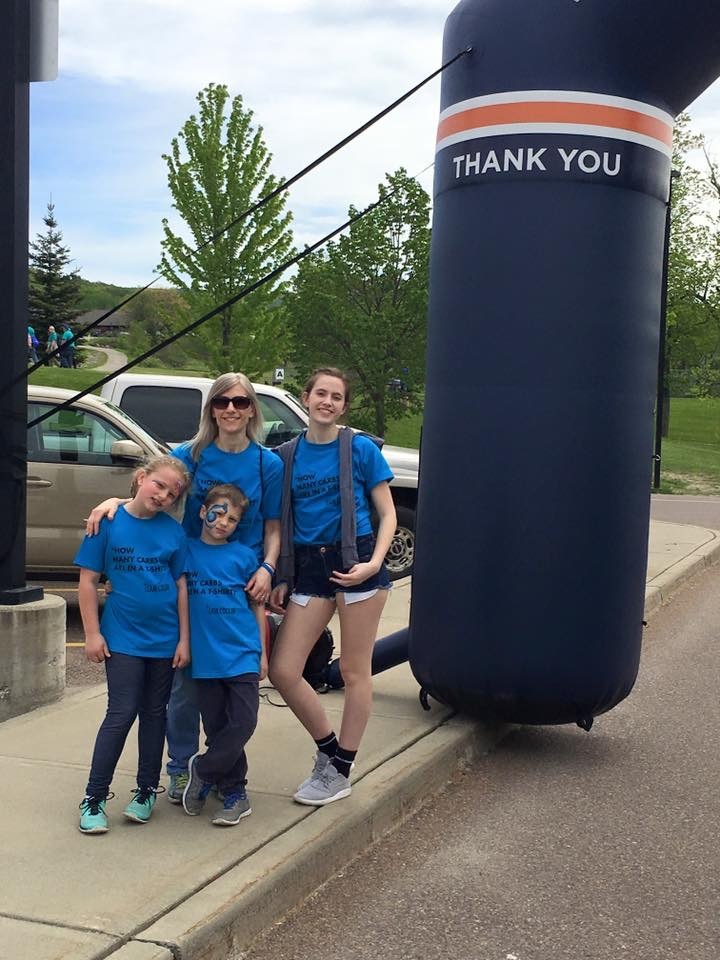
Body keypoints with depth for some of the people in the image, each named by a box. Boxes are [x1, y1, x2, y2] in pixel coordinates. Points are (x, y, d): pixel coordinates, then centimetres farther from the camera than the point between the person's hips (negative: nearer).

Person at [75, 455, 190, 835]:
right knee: (121, 714, -4)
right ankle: (93, 799, 6)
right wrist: (92, 634, -7)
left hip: (165, 641, 3)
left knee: (154, 715, 12)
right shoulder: (109, 522, -7)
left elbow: (181, 586, 3)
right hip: (123, 639, -2)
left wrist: (184, 639, 0)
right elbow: (88, 580, -4)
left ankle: (146, 791, 25)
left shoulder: (174, 531, -1)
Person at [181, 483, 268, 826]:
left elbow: (258, 605, 7)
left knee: (243, 723, -8)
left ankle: (203, 770, 13)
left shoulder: (243, 555, 2)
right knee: (217, 728, 7)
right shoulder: (185, 550, 4)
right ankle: (234, 793, 20)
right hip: (205, 657, 1)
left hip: (242, 654, -1)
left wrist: (262, 653, 6)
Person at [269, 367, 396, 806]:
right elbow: (282, 522, 14)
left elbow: (387, 514, -1)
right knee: (283, 671, -1)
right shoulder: (287, 455, 8)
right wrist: (281, 579, 8)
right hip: (308, 567, 4)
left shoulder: (360, 448, -2)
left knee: (355, 673, 4)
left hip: (354, 563, -4)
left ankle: (340, 772, 19)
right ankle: (329, 749, 21)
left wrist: (374, 562, -16)